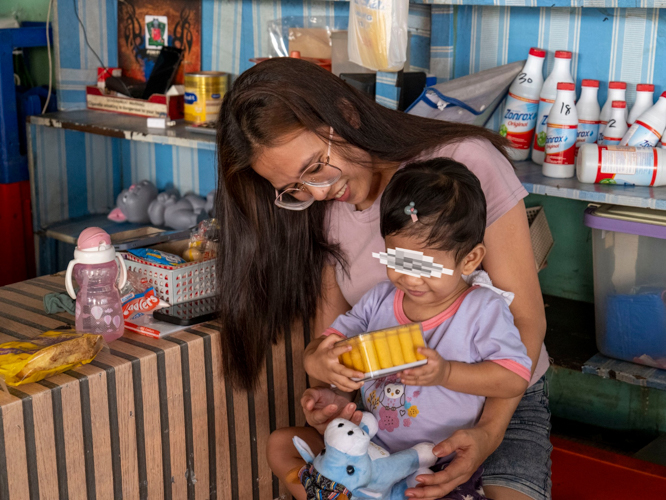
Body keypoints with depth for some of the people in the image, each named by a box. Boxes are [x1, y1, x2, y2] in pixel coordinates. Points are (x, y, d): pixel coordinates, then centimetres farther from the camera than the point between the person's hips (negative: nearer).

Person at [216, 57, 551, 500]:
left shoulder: (466, 162, -16)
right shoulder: (315, 210, -1)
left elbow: (526, 320, -14)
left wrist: (489, 432, -26)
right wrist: (331, 396, -20)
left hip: (501, 402, -3)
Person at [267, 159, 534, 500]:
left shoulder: (483, 310, -9)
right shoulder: (379, 300, 4)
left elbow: (516, 378, -12)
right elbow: (333, 338, 4)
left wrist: (447, 373, -24)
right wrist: (324, 363, -22)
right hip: (371, 442, 5)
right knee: (280, 444, 1)